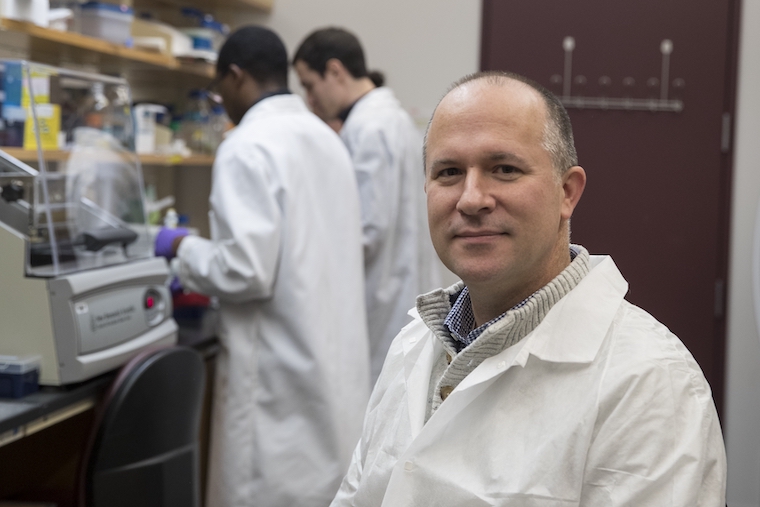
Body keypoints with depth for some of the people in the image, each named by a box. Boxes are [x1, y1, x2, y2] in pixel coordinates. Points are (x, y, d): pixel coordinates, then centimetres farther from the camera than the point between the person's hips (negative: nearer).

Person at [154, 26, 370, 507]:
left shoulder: (247, 146, -14)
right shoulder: (326, 138, 11)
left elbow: (247, 270, -22)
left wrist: (185, 250, -3)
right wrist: (205, 288, 25)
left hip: (282, 376, -8)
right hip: (335, 363, 8)